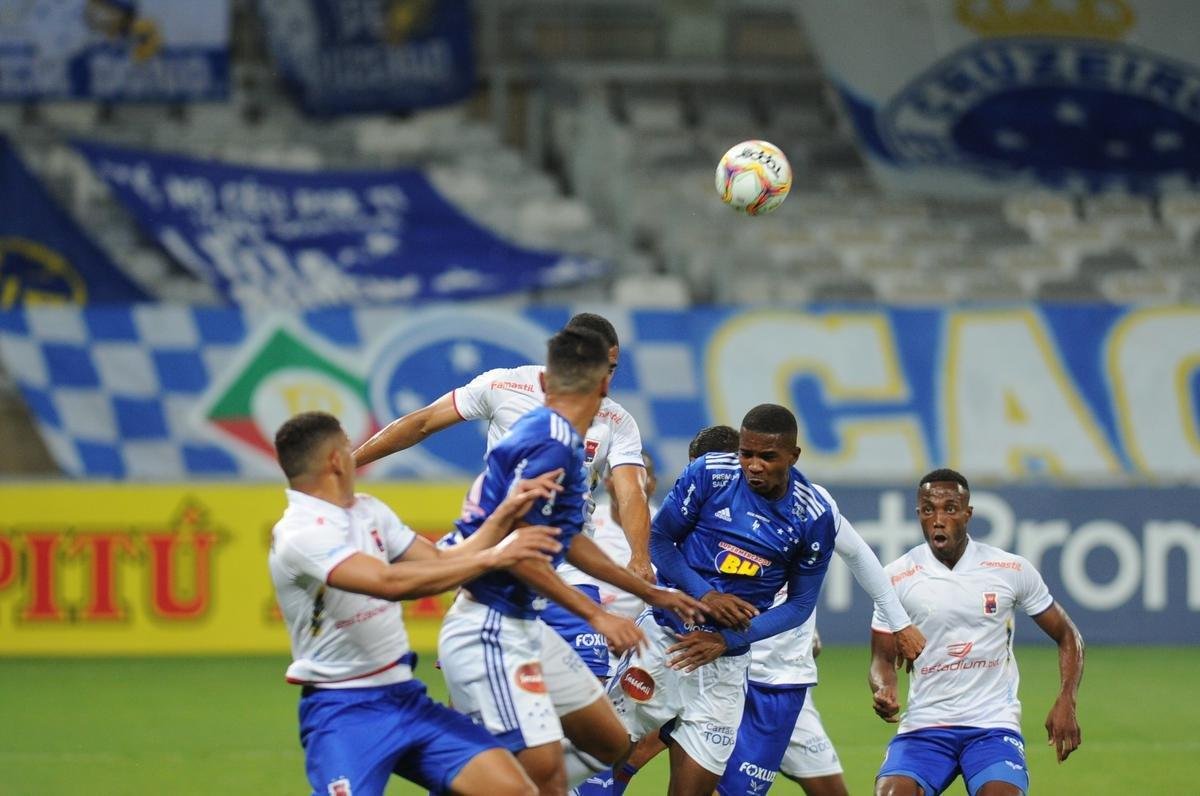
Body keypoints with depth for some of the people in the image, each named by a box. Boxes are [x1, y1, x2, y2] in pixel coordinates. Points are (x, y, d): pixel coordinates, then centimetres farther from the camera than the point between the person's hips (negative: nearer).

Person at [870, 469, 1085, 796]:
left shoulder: (1012, 570, -2)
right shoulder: (896, 577, -1)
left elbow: (1067, 636, 7)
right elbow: (883, 657, 6)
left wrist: (1065, 703, -8)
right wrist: (884, 690, -17)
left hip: (994, 724, -1)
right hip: (923, 725, 1)